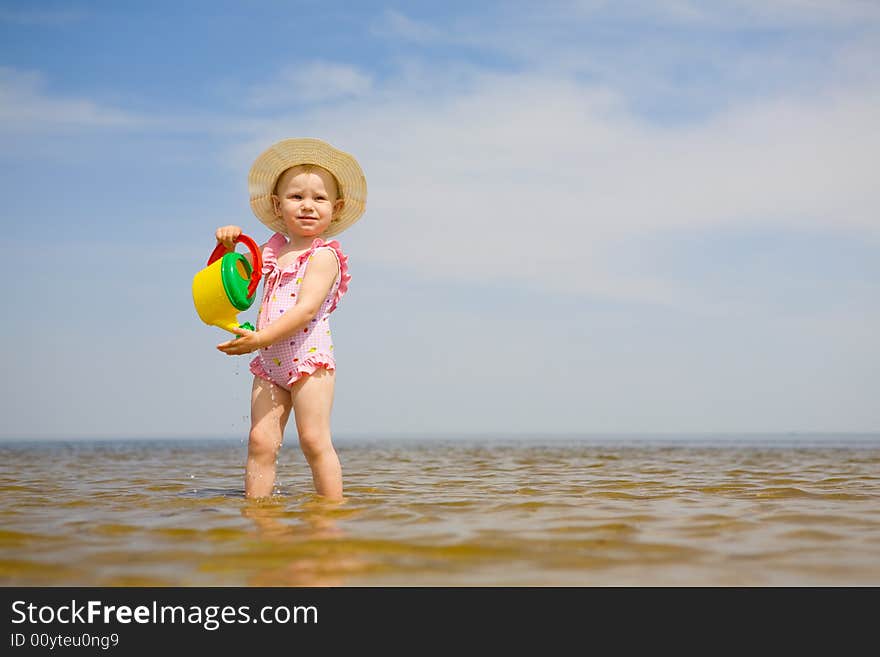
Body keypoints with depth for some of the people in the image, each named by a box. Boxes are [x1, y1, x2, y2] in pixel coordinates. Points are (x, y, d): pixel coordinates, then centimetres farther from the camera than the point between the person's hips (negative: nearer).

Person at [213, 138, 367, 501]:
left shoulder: (324, 256, -7)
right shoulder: (272, 250, 16)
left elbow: (306, 308, -19)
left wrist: (261, 338, -28)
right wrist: (229, 242, 10)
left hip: (309, 357, -6)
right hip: (270, 363, 7)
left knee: (314, 440, -10)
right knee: (260, 441, -1)